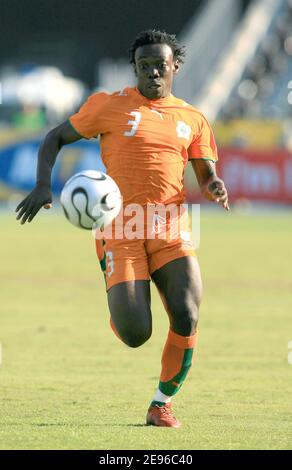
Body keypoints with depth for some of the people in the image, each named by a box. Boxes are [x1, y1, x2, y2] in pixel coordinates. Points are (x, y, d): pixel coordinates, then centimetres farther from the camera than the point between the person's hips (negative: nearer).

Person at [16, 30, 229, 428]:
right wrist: (42, 185, -7)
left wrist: (215, 187, -9)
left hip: (170, 230, 3)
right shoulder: (109, 106, 5)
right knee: (135, 335, -14)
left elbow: (207, 175, 16)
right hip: (120, 230, -2)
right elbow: (55, 138, 10)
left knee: (187, 317, -18)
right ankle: (122, 308, 26)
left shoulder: (192, 120, 14)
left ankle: (162, 403, 2)